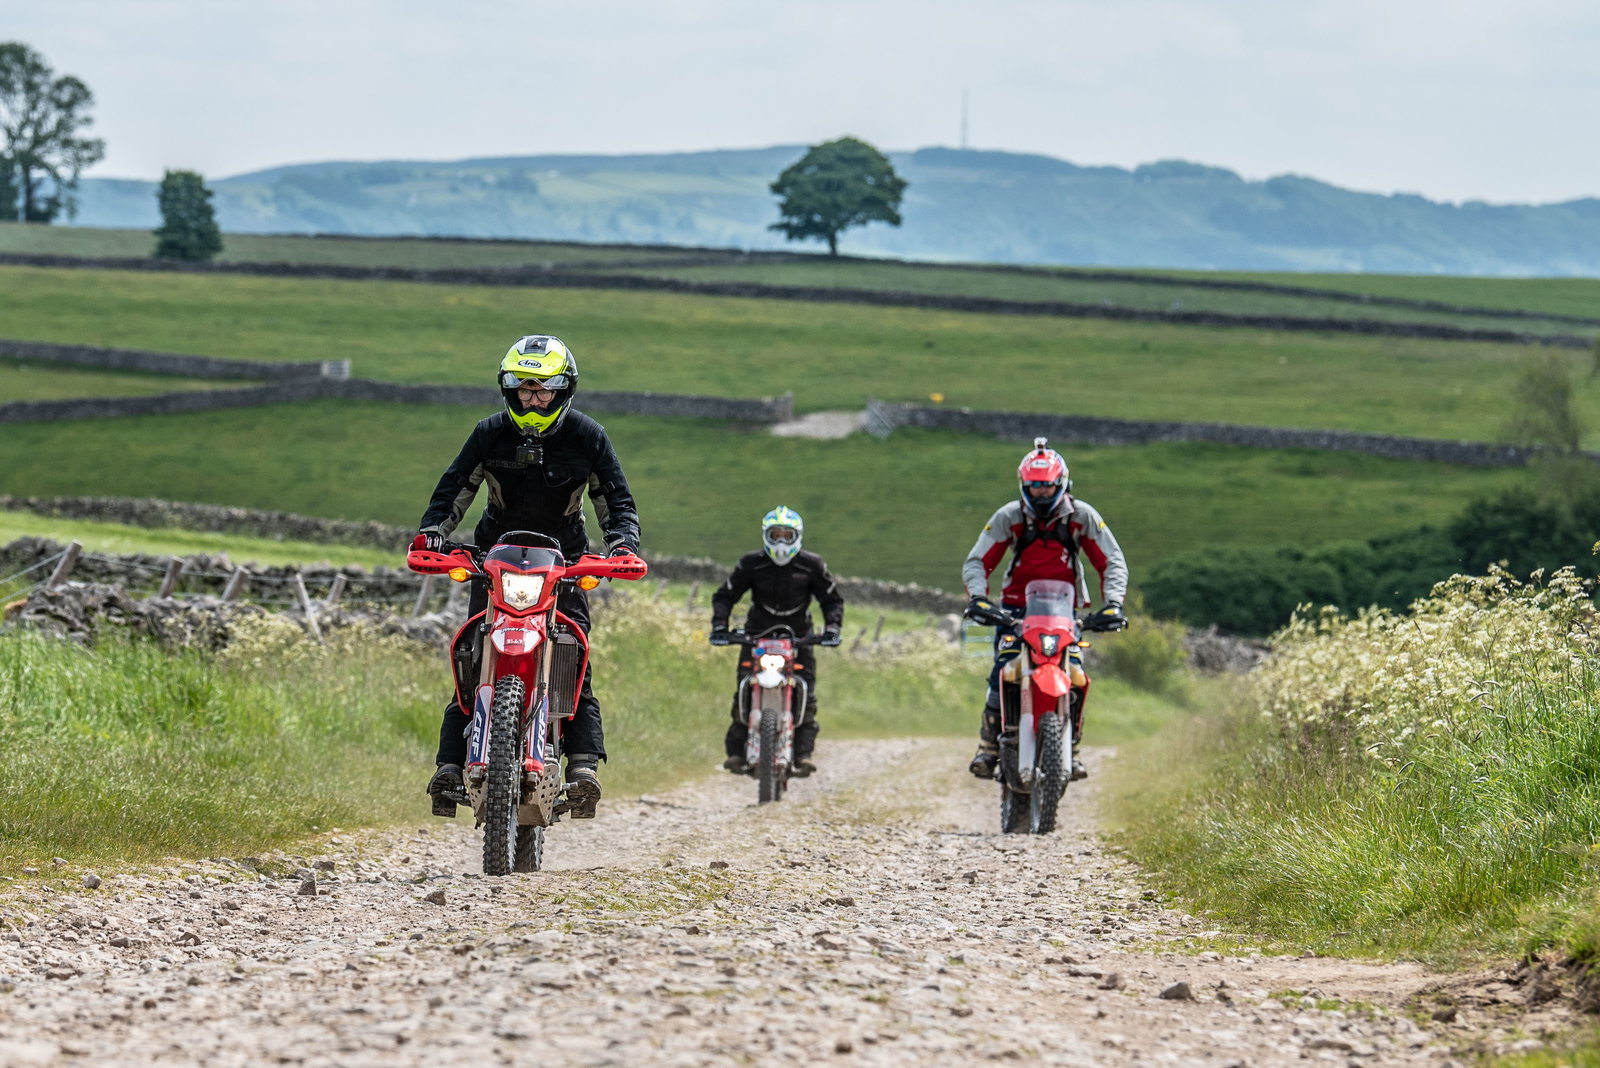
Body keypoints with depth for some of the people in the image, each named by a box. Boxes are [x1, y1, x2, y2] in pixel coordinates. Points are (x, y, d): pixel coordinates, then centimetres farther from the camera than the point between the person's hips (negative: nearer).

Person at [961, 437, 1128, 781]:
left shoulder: (1081, 515, -4)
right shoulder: (1008, 517, -4)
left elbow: (1112, 562, -3)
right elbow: (977, 561, -4)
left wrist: (1112, 604, -19)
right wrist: (978, 596, -24)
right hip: (1016, 607, 0)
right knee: (1003, 672, -18)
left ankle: (1071, 750, -2)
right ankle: (988, 746, -12)